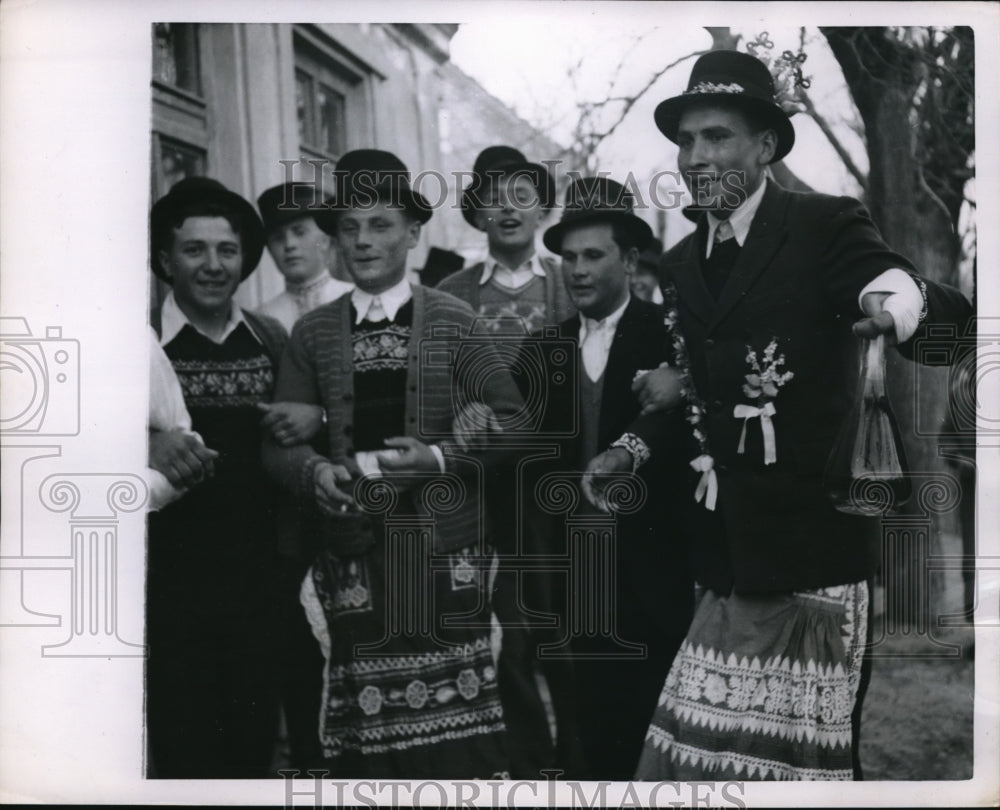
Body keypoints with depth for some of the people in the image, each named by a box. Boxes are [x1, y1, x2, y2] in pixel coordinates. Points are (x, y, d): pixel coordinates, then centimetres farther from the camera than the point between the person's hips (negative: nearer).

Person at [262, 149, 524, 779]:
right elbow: (281, 441, 8)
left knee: (453, 716, 0)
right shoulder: (312, 333, 9)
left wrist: (439, 457, -13)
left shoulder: (455, 321, 4)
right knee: (368, 704, 1)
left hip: (443, 543, -1)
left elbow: (507, 421, 2)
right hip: (353, 543, 1)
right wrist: (317, 471, -12)